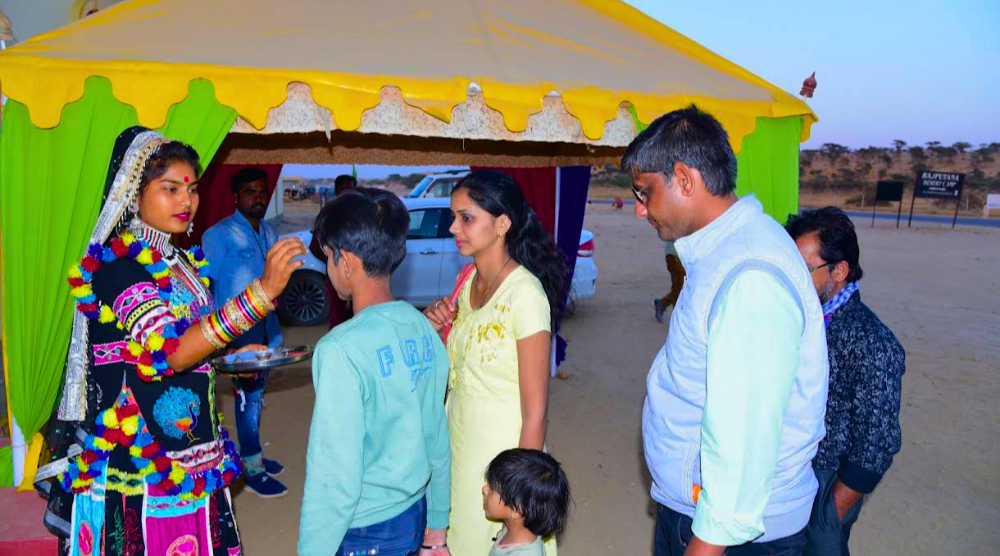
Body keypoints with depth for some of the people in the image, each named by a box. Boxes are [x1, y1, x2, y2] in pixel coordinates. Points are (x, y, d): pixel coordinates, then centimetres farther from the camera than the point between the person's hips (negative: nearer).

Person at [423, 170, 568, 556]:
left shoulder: (525, 293, -22)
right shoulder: (469, 281, 2)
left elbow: (535, 412, -19)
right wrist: (435, 329, -6)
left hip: (501, 449, -7)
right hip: (458, 440, 7)